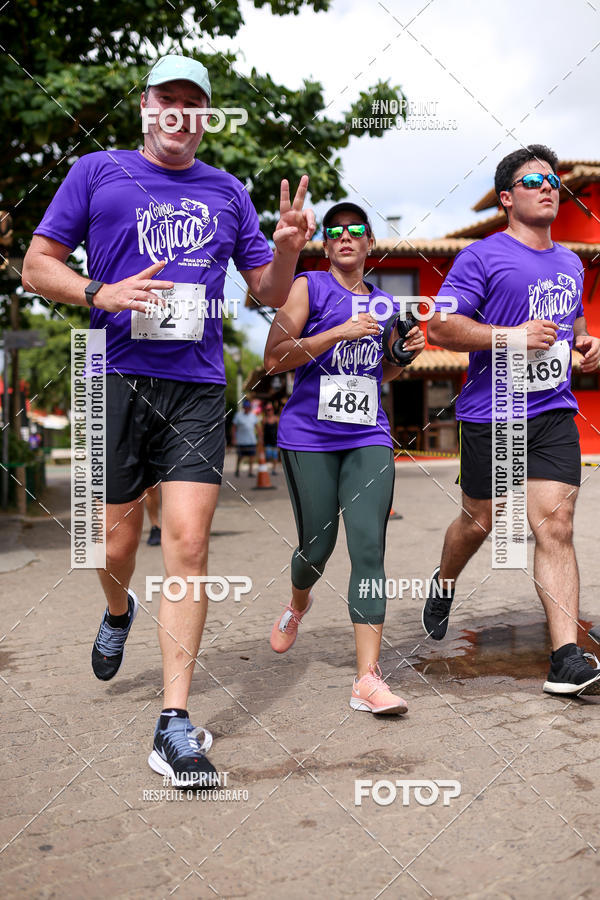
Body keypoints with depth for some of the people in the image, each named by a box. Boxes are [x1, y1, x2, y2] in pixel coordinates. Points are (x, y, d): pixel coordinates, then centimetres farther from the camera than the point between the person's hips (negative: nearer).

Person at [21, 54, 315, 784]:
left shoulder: (227, 193, 17)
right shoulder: (97, 172, 10)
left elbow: (270, 292, 20)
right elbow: (36, 266, 7)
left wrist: (287, 248, -2)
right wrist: (101, 295, -11)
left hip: (198, 386, 1)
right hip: (116, 376, -1)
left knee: (188, 542, -10)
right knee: (118, 543, 6)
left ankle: (174, 723, -4)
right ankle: (119, 613, 43)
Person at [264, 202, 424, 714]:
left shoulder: (383, 303, 15)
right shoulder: (308, 287, 0)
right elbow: (274, 360, -10)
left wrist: (405, 353, 6)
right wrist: (340, 332, -16)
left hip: (369, 440, 3)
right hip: (309, 437, -3)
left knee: (368, 546, -10)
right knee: (318, 545, 6)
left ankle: (368, 678, -10)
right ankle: (298, 604, 44)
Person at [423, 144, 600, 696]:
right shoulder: (482, 257, -4)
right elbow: (440, 325, -11)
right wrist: (514, 336, -18)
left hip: (555, 413, 4)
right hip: (490, 415, -4)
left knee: (555, 525, -7)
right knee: (479, 522, 10)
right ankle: (444, 586, 42)